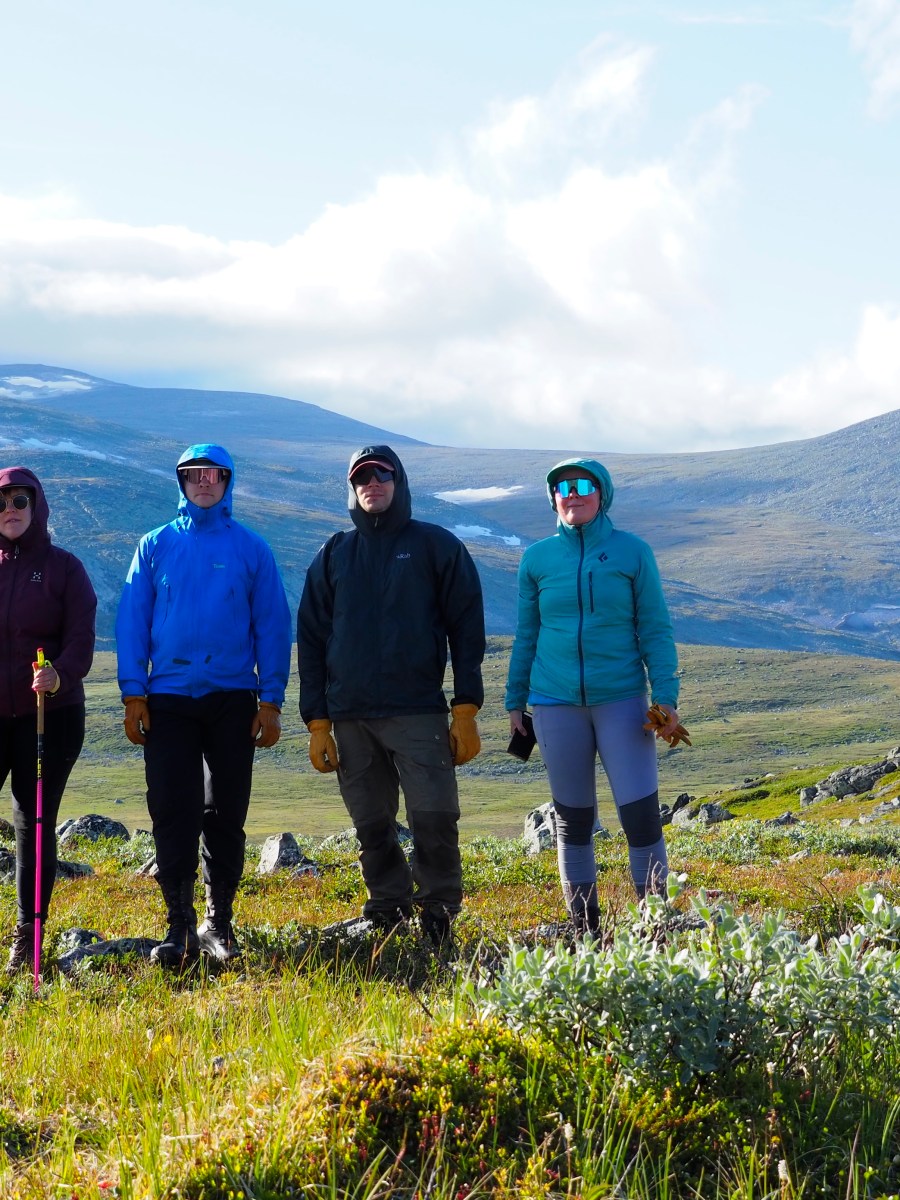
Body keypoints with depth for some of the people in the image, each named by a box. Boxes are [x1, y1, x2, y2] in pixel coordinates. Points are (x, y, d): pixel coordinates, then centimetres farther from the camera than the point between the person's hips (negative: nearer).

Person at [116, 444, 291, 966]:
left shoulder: (251, 548, 4)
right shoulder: (156, 546, 6)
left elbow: (273, 625, 3)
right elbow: (132, 621, 4)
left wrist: (271, 700, -3)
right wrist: (133, 694, -4)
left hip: (233, 701, 0)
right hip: (168, 701, 0)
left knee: (226, 816, 5)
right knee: (173, 814, -4)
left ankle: (220, 923, 16)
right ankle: (180, 926, 2)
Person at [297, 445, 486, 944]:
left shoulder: (437, 546, 7)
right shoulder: (333, 556, 15)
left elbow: (467, 629, 4)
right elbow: (311, 640, 14)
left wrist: (466, 711, -4)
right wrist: (317, 722, 6)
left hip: (418, 711, -3)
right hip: (350, 718, 3)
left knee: (434, 816, -12)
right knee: (371, 826, 4)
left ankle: (438, 909, 3)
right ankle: (387, 911, 15)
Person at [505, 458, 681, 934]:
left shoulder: (633, 552, 1)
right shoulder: (537, 558, 6)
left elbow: (655, 630, 2)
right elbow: (526, 636, 12)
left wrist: (666, 698, -6)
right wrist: (515, 703, 12)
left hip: (621, 699, -2)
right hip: (558, 704, 2)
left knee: (641, 814, -8)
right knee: (573, 820, 8)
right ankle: (585, 933, 17)